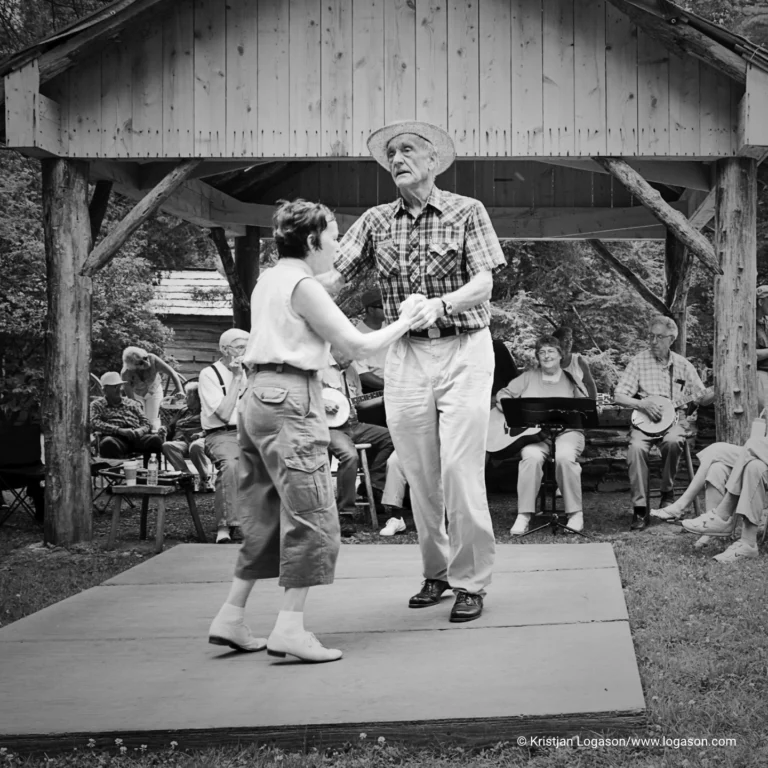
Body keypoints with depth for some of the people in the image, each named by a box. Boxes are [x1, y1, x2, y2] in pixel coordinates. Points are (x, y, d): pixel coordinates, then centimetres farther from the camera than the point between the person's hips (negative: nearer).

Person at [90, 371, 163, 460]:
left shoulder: (132, 403, 30)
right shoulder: (97, 405, 20)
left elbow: (147, 423, 22)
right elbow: (95, 423, 1)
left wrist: (140, 431, -4)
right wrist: (119, 430, -13)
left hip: (136, 437, 3)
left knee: (156, 439, -31)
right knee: (108, 443, -41)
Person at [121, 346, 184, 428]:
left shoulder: (152, 359, -37)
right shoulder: (126, 374, -36)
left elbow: (172, 373, -35)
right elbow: (130, 397, -27)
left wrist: (180, 391, -45)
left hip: (154, 391, 0)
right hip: (136, 393, 0)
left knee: (152, 422, -4)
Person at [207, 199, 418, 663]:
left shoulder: (268, 280, 17)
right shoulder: (304, 285, -10)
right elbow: (358, 347, -9)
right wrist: (404, 322, 4)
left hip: (256, 396, 9)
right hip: (292, 399, -9)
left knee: (265, 514, 14)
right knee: (312, 515, -7)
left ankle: (232, 617, 15)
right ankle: (290, 628, -11)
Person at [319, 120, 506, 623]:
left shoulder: (466, 212, -1)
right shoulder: (376, 222, 8)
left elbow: (484, 283, -9)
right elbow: (336, 275, 1)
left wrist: (439, 305, -28)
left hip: (464, 350, -3)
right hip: (405, 355, 3)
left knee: (460, 471, -8)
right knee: (420, 474, 7)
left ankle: (471, 582, 3)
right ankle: (435, 572, 22)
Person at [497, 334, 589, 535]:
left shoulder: (571, 378, 13)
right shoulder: (529, 377, 17)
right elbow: (502, 395, 15)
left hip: (566, 430, 0)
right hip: (534, 431, 1)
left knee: (565, 457, -34)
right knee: (531, 457, -33)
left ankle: (575, 513, -20)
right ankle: (524, 515, -28)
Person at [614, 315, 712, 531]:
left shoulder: (682, 365, 8)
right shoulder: (639, 361, 4)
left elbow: (702, 398, 11)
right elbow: (619, 395, 0)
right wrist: (642, 404, -16)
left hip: (675, 418, 0)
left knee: (673, 441, -34)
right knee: (636, 447, -31)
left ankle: (667, 493, -11)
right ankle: (639, 509, -26)